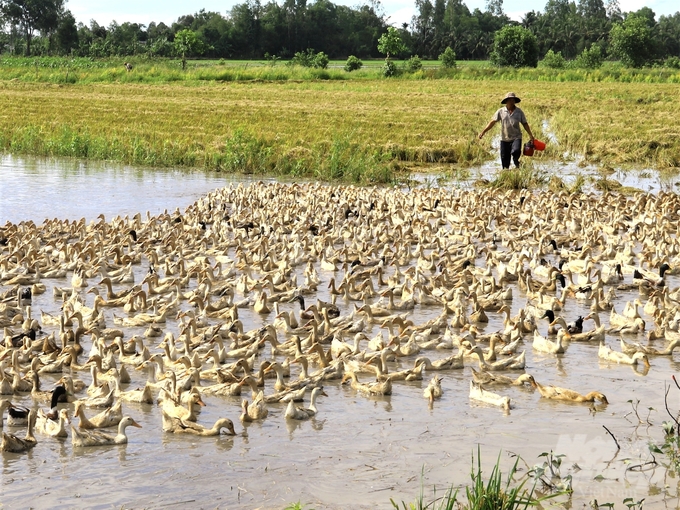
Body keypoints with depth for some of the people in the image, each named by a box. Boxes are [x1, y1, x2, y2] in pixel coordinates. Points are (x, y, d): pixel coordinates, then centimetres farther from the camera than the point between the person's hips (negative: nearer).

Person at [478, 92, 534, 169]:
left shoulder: (519, 112, 1)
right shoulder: (500, 111, 0)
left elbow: (525, 124, 7)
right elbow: (492, 122, 0)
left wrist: (530, 135, 0)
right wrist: (483, 132, -8)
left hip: (516, 138, -1)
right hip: (504, 139, 1)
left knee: (516, 151, -28)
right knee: (505, 162, 2)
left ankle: (516, 162, 3)